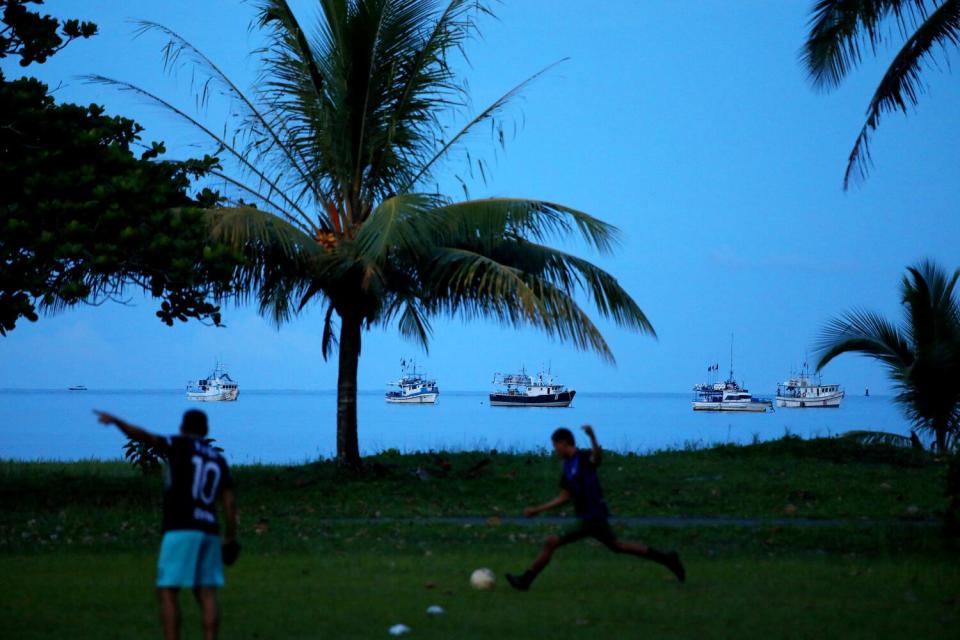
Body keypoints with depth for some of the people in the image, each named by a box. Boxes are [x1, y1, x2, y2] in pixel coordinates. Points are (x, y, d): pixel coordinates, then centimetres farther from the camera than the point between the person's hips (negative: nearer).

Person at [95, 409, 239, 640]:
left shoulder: (180, 445, 2)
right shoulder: (218, 459, 18)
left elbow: (144, 437, -16)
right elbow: (230, 501, 12)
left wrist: (115, 421, -27)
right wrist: (230, 538, 19)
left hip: (181, 530, -6)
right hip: (208, 532, 6)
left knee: (167, 593, -3)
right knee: (206, 595, 5)